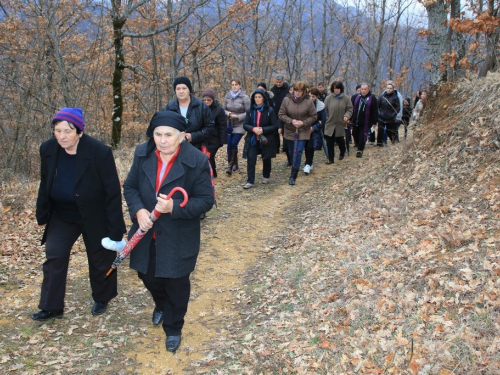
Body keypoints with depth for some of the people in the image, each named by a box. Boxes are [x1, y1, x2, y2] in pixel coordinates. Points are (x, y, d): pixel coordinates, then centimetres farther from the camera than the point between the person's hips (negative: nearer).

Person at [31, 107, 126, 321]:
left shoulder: (100, 152, -25)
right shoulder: (48, 149, -10)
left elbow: (112, 191, -20)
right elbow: (45, 185, 4)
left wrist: (115, 228, -18)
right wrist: (42, 215, 10)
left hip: (94, 217, -4)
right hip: (62, 216, 4)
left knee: (100, 260, 12)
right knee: (54, 256, 2)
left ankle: (102, 299, 37)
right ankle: (51, 307, 15)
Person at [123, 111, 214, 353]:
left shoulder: (197, 161, -19)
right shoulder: (142, 154, -6)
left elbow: (206, 200, -16)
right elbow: (130, 187, 3)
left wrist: (174, 207, -31)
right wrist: (139, 210, -16)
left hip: (178, 239, -4)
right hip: (147, 234, 4)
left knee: (176, 285, 10)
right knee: (148, 276, 21)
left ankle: (173, 329, 36)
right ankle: (161, 305, 56)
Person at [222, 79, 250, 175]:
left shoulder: (244, 97, -7)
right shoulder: (228, 97, 4)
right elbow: (223, 109, 12)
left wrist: (237, 117, -15)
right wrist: (227, 113, -10)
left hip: (240, 125, -4)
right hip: (230, 124, 4)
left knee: (234, 144, -12)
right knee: (229, 144, 1)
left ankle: (230, 165, -4)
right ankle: (234, 164, 17)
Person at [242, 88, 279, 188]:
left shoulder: (270, 110, -9)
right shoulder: (250, 110, -1)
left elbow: (275, 126, -8)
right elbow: (245, 125, 1)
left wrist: (263, 130, -20)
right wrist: (253, 129, -19)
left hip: (266, 140, -1)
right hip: (252, 140, 1)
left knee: (266, 159, 14)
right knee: (251, 159, -9)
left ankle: (266, 177, 36)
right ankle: (250, 181, -5)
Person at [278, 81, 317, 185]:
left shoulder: (308, 101, -11)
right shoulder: (287, 100, -9)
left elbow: (314, 117, -4)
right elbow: (281, 115, -5)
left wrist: (303, 123, -17)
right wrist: (291, 121, -19)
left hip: (303, 132, -2)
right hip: (290, 131, 2)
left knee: (298, 153, -8)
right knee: (291, 152, 13)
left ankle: (293, 176, -4)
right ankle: (294, 169, 37)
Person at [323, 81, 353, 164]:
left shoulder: (346, 98, -1)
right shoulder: (329, 98, -1)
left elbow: (350, 109, 1)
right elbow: (325, 110, 3)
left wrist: (347, 116, -17)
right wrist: (326, 119, -3)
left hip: (340, 124, -1)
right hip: (330, 124, 1)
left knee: (340, 140, 9)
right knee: (330, 142, 1)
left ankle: (342, 153, 40)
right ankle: (331, 159, 10)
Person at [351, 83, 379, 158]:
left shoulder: (372, 98, -3)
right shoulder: (356, 97, 8)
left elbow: (375, 111, -4)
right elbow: (352, 109, 13)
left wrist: (374, 122, -8)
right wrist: (350, 119, 10)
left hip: (365, 123, -5)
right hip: (356, 121, 5)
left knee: (362, 137, -5)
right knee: (355, 135, 12)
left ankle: (360, 150, 4)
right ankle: (359, 148, 31)